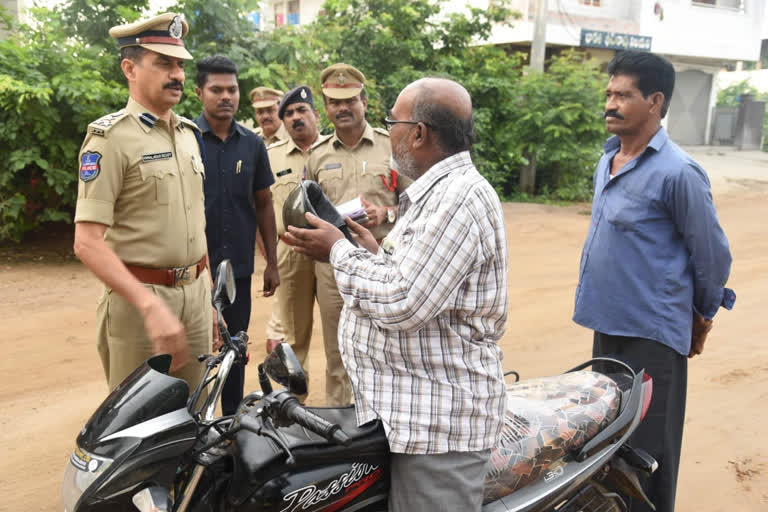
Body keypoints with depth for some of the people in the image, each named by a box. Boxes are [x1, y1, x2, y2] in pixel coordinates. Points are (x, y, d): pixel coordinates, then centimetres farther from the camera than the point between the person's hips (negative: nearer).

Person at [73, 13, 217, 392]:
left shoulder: (189, 133, 12)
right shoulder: (110, 137, -11)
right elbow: (88, 243, -19)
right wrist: (151, 306, -27)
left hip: (195, 294, 6)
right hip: (139, 298, -6)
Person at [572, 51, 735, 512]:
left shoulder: (677, 172, -17)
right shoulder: (608, 162, 9)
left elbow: (713, 253, -9)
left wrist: (704, 315, 4)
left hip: (653, 334, -8)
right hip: (608, 325, 8)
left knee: (646, 453, 4)